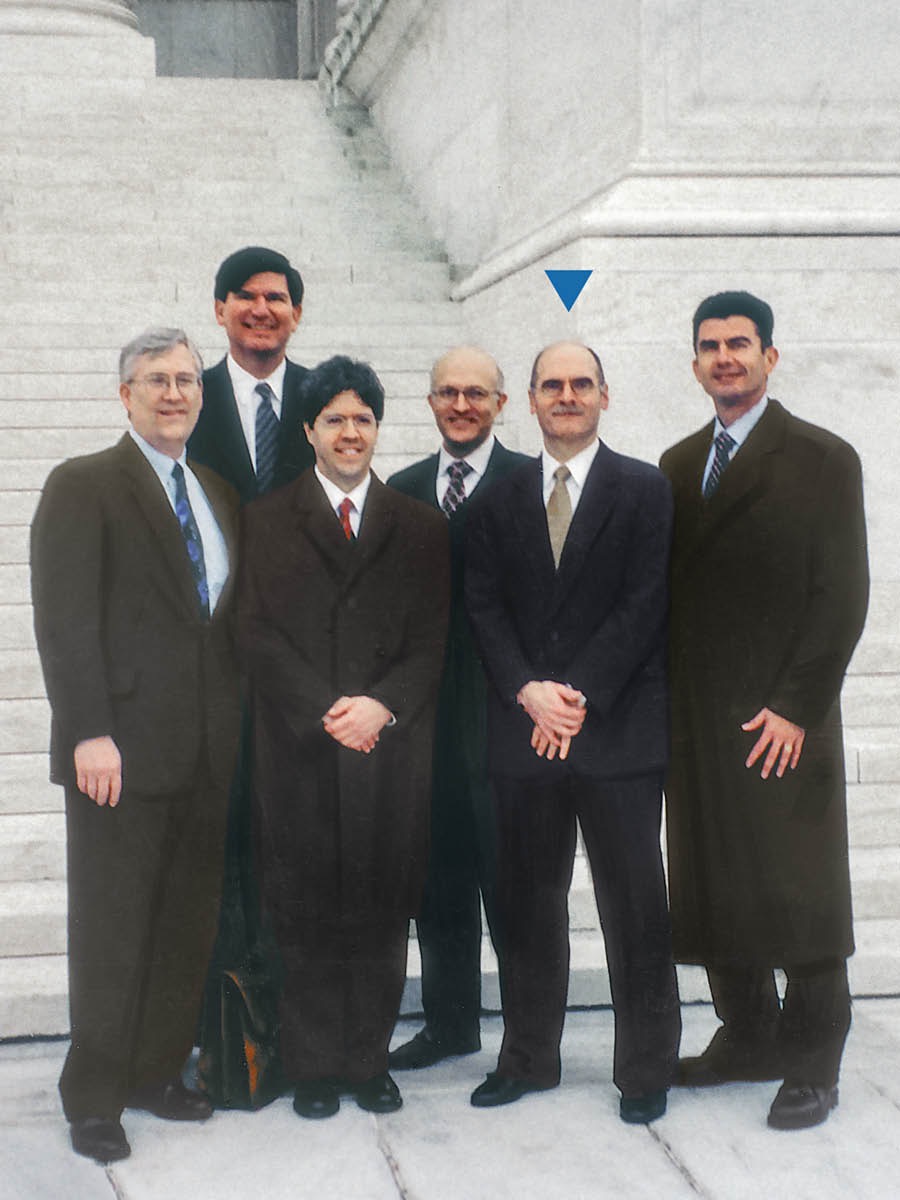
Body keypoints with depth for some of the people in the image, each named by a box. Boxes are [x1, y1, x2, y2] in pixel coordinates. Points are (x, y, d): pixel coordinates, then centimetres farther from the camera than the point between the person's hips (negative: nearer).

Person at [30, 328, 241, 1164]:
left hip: (208, 751, 6)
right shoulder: (83, 485, -4)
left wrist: (239, 724, 8)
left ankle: (156, 1071, 23)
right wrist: (90, 733, -18)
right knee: (111, 930, 2)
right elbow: (64, 617, -11)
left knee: (188, 927, 10)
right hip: (122, 748, -6)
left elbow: (231, 615, 15)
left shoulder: (218, 496, 15)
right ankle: (94, 1097, 14)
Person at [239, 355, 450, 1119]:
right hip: (298, 748, -1)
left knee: (382, 912, 4)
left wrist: (380, 706, -11)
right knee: (305, 913, 3)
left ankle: (370, 1060, 16)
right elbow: (259, 634, 0)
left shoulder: (420, 528, 11)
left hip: (393, 749, 1)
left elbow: (433, 641, 5)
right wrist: (326, 712, -11)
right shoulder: (267, 521, 8)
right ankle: (313, 1067, 14)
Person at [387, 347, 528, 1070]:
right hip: (428, 709, 5)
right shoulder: (403, 489, 14)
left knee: (508, 870, 1)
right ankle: (451, 1021, 26)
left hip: (502, 707, -5)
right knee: (439, 874, 13)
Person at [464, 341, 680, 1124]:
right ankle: (529, 1058, 22)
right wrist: (529, 691, -9)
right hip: (525, 731, 3)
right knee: (529, 904, 10)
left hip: (620, 729, -3)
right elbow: (484, 605, 5)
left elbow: (645, 606, -6)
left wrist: (579, 697, -12)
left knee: (635, 906, 2)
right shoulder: (500, 497, 11)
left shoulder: (645, 490, 1)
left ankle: (646, 1069, 14)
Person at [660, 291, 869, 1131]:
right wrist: (669, 701, 5)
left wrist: (795, 708, -13)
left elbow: (843, 595, -7)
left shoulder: (823, 460, -2)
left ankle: (813, 1063, 11)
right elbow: (669, 589, 14)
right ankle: (747, 1037, 20)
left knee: (800, 893, 0)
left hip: (781, 721, -5)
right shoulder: (678, 465, 14)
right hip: (697, 717, 5)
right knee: (716, 887, 7)